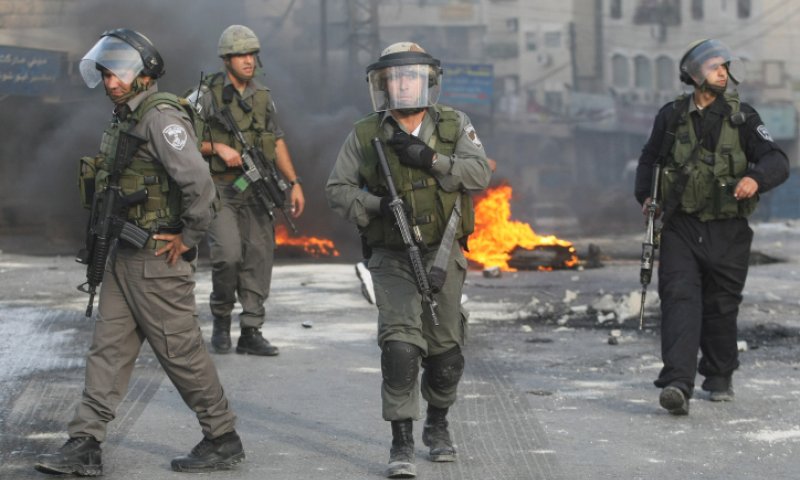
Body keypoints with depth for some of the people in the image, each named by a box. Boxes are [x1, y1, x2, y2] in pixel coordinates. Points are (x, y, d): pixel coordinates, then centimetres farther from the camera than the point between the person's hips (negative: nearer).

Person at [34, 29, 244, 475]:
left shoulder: (161, 117, -18)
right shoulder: (124, 119, 13)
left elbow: (199, 182, -28)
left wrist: (187, 238, -18)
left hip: (159, 259, -10)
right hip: (125, 255, 10)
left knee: (181, 350, 0)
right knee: (109, 347, 7)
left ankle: (224, 439, 13)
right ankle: (85, 445, 9)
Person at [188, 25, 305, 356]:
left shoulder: (262, 97, 11)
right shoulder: (207, 95, -5)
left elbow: (277, 143, 16)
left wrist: (295, 183, 9)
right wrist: (218, 147, -17)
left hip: (255, 190, 5)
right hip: (219, 189, -5)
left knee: (259, 260, 2)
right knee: (228, 254, -19)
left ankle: (251, 333, 9)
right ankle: (221, 317, 5)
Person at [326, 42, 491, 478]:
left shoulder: (455, 126, 0)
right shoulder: (365, 136, -3)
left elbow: (480, 173, -13)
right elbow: (337, 189, -1)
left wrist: (430, 158, -24)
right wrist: (375, 206, -18)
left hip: (443, 255, 2)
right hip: (393, 258, -2)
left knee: (445, 348, 12)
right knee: (400, 345, -15)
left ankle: (437, 425, 35)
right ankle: (401, 443, -9)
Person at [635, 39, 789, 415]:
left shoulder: (742, 117, 0)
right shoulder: (671, 116, 5)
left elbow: (778, 162, -7)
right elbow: (649, 159, 21)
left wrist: (755, 178, -28)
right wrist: (645, 196, 7)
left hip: (727, 231, 0)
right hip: (680, 226, 0)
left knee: (721, 307, 10)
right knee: (679, 299, -15)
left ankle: (720, 377, 31)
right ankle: (678, 385, -24)